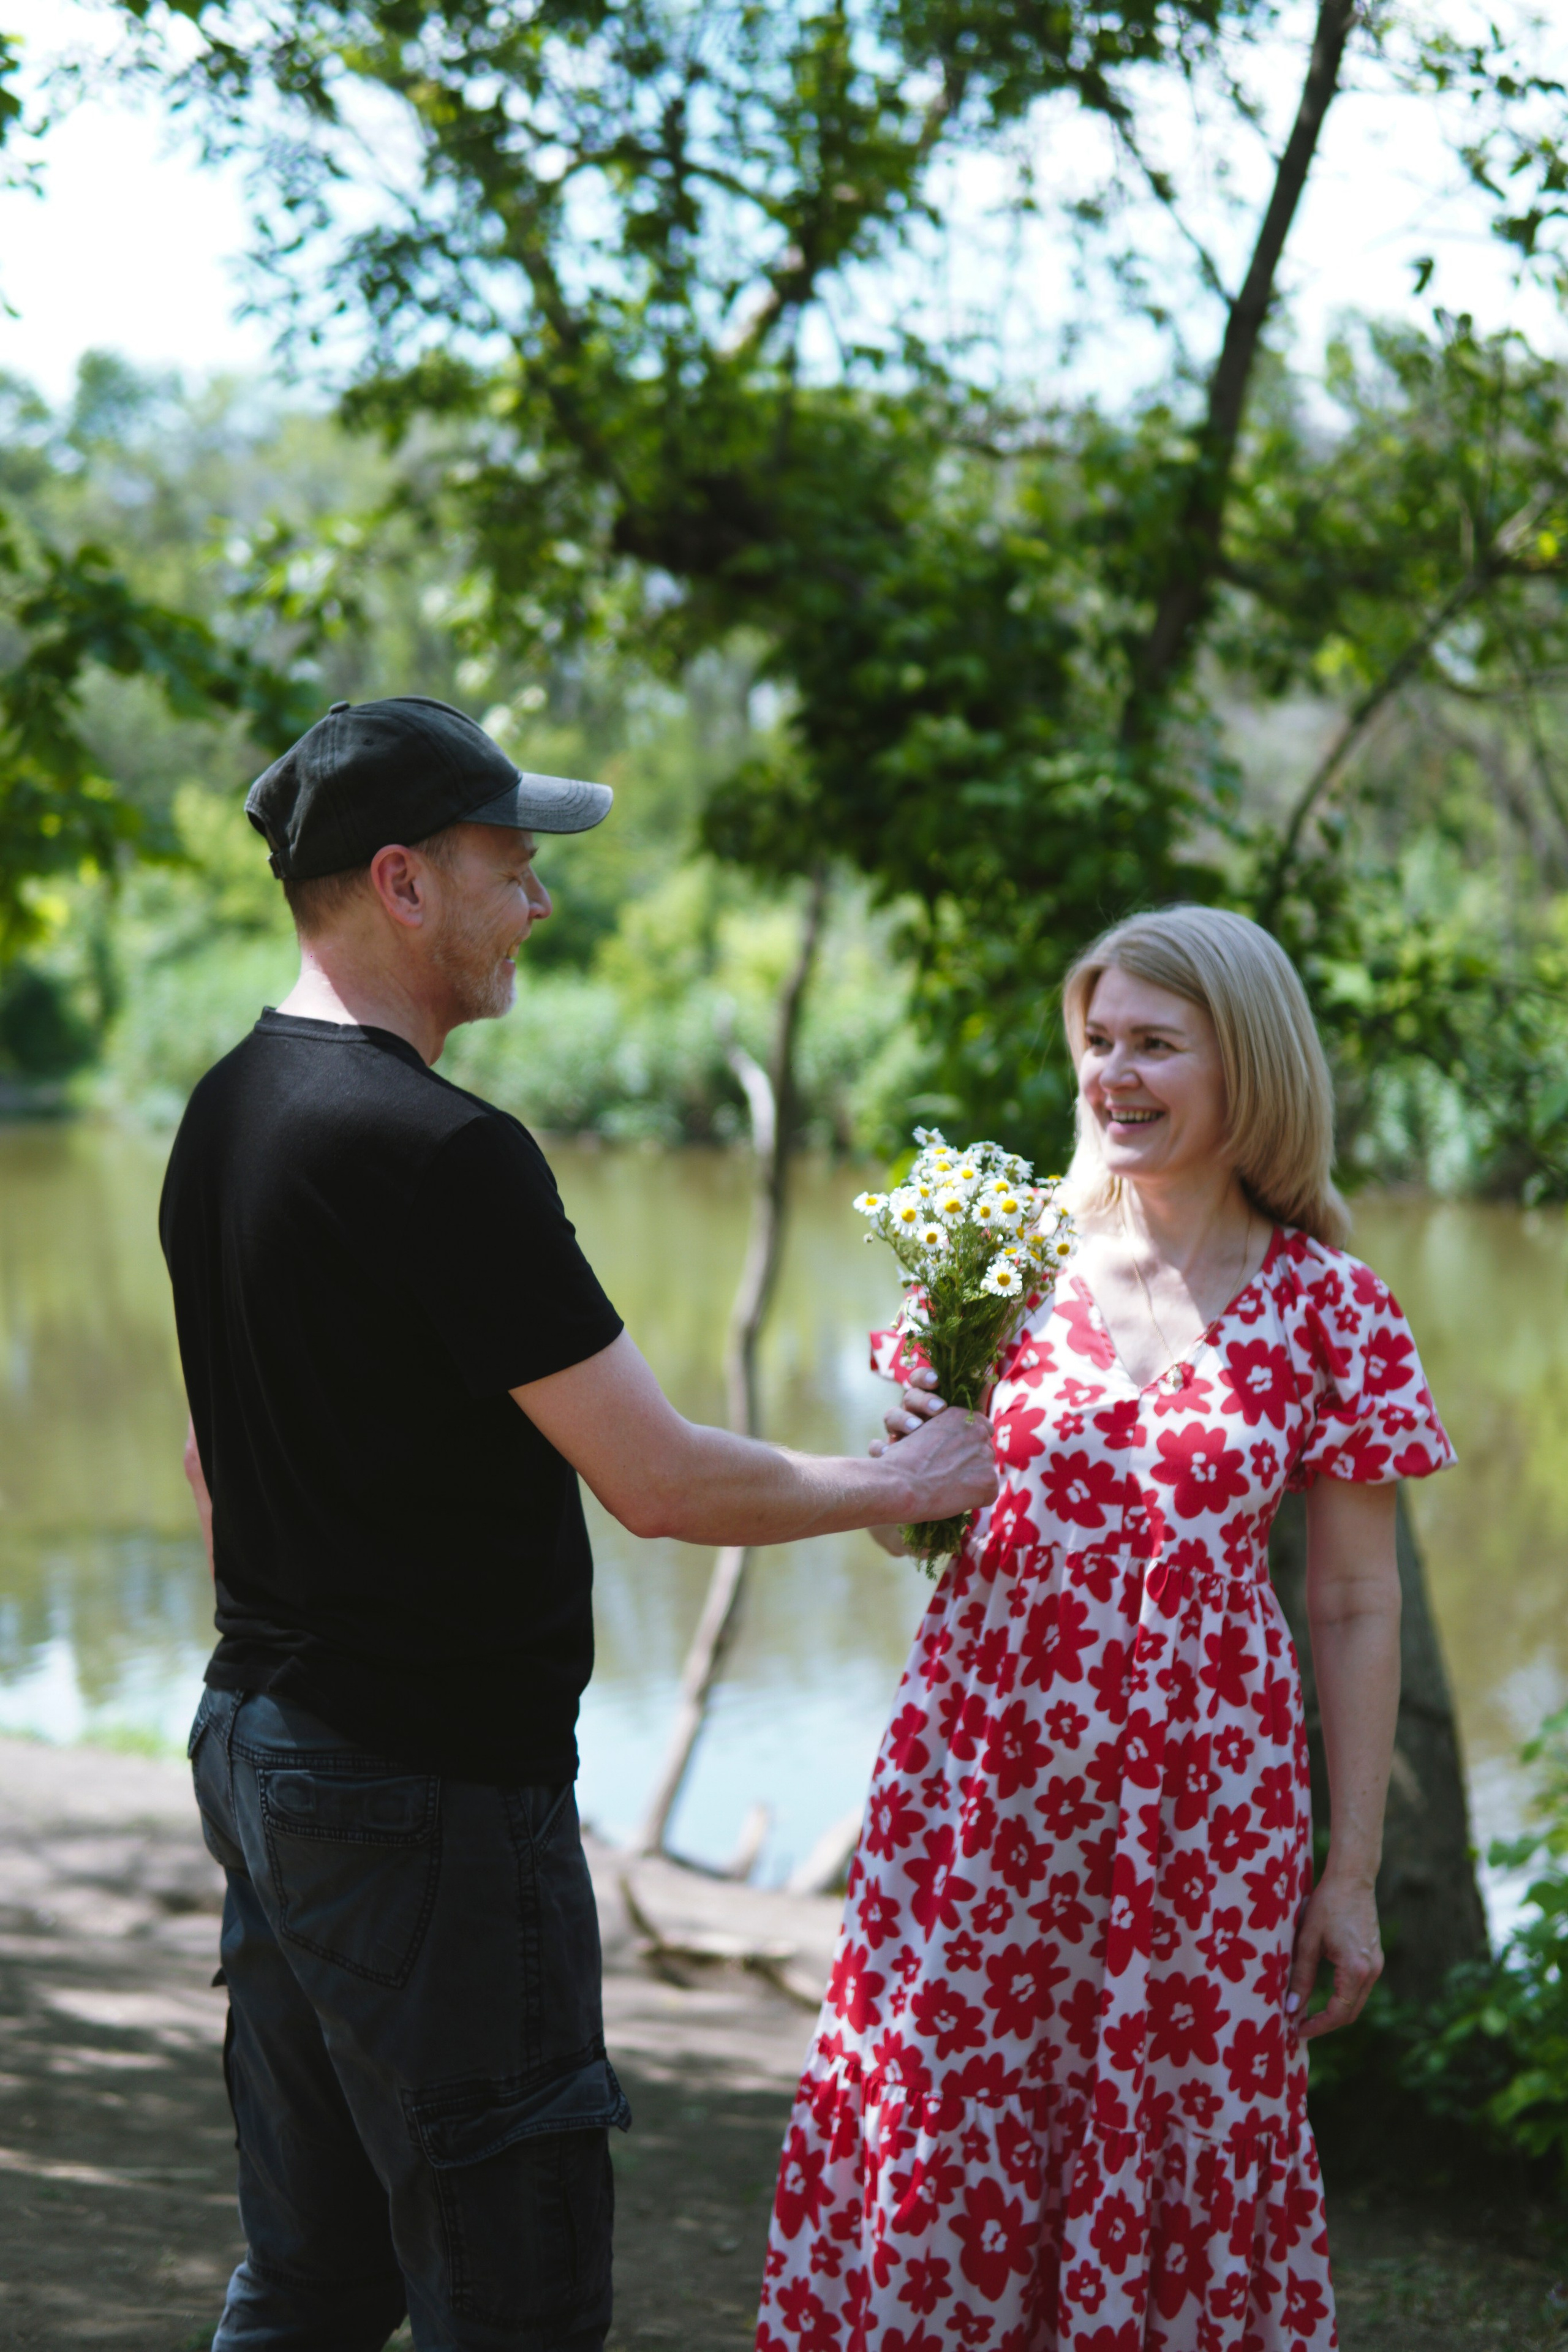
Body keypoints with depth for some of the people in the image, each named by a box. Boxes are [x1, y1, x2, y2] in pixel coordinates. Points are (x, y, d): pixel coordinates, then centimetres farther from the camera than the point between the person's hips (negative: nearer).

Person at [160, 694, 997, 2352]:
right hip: (430, 1783, -10)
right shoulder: (437, 1152, -20)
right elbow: (657, 1482, -19)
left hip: (258, 1740, 10)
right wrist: (903, 1482, -4)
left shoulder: (226, 1112, 10)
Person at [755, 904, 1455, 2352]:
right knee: (938, 2139, 7)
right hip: (982, 1785, 2)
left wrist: (1353, 1874, 0)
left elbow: (1358, 1612, 0)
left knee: (1168, 2156, 7)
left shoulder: (1328, 1310, -3)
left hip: (1197, 1808, -2)